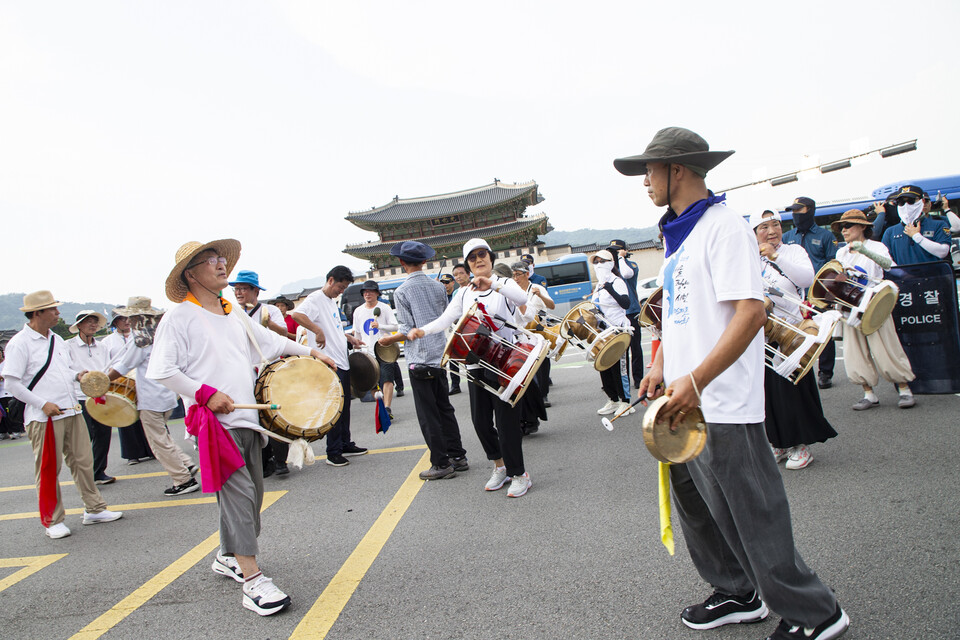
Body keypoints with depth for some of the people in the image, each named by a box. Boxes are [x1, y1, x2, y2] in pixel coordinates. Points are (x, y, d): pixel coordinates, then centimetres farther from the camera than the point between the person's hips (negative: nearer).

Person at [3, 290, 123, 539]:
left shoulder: (56, 339, 15)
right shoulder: (19, 343, -8)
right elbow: (11, 382, -12)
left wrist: (79, 374, 2)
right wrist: (43, 404, -17)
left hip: (72, 411, 7)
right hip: (44, 417, -7)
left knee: (83, 461, 11)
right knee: (49, 470, 2)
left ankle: (94, 509, 21)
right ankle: (52, 521, 15)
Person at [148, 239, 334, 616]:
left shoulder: (234, 314, 15)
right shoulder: (180, 317, -6)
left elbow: (268, 341, 28)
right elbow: (161, 371, -12)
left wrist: (308, 352, 23)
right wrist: (205, 393, -16)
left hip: (246, 417, 8)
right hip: (214, 420, -8)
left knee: (252, 492, 13)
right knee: (239, 492, -14)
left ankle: (228, 557, 33)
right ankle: (252, 581, -11)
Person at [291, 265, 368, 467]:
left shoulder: (332, 302, 18)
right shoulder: (316, 299, -11)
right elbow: (297, 314, -29)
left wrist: (350, 338, 17)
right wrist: (318, 331, -33)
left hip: (342, 361, 9)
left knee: (344, 405, 15)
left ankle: (345, 444, 27)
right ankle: (333, 452, 4)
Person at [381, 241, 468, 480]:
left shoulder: (402, 292, -11)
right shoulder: (438, 287, 6)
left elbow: (408, 330, -14)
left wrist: (388, 340, 2)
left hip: (419, 360, -6)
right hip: (440, 355, 6)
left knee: (428, 414, 1)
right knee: (445, 408, 15)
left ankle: (441, 464, 5)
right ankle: (458, 457, 20)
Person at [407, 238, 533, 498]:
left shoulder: (505, 284, 1)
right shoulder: (464, 293, 12)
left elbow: (522, 299, -22)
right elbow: (445, 319, 1)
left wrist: (492, 283, -34)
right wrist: (422, 331, -17)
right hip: (476, 363, 5)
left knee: (506, 419, -5)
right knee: (480, 419, 9)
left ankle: (519, 474, 10)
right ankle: (500, 467, 30)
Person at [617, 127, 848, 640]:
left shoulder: (723, 227, -13)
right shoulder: (676, 234, 15)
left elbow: (750, 313, -21)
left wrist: (696, 380, -27)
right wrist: (661, 366, 8)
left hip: (723, 407, -9)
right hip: (682, 405, 9)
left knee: (752, 515, 1)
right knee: (697, 506, 17)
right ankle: (738, 595, 35)